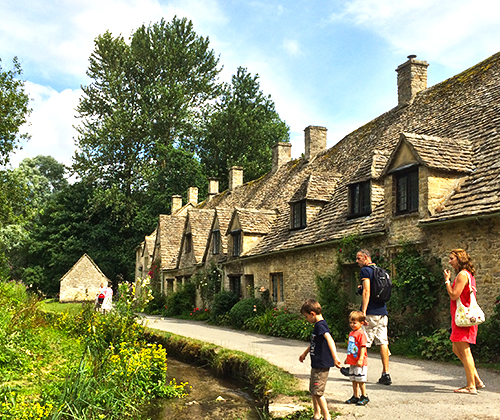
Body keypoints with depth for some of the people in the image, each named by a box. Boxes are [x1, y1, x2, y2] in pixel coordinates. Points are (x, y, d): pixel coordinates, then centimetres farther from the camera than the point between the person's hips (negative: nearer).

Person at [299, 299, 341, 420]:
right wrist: (305, 353, 42)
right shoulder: (318, 325, 13)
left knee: (318, 392, -6)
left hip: (322, 365, -10)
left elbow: (329, 339, -36)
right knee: (313, 391, 18)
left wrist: (335, 357, -47)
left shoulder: (320, 325, -19)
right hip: (316, 364, 10)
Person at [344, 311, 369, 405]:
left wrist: (360, 359, -24)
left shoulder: (361, 333, -15)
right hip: (352, 362, 9)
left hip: (359, 362, -9)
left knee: (360, 380, -1)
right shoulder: (351, 333, 13)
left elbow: (363, 347, -19)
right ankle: (355, 397, 23)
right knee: (354, 380, 14)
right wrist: (347, 358, 23)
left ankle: (364, 397, 12)